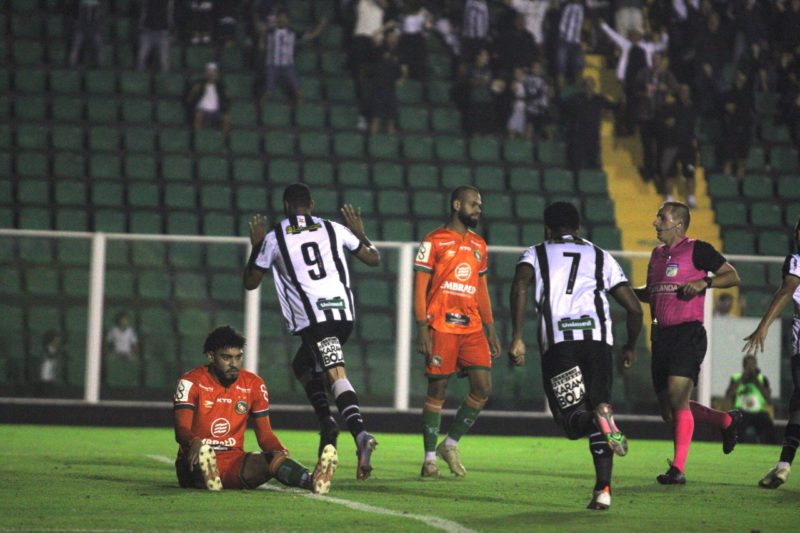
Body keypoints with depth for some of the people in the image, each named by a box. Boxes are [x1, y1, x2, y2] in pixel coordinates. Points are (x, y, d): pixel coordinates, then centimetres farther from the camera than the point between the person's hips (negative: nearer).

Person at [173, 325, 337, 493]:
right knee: (200, 452, -39)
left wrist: (282, 452, -13)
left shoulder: (254, 384, 8)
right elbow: (182, 429, -15)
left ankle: (313, 480, -61)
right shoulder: (192, 382, -4)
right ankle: (208, 476, -74)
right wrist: (194, 443, -40)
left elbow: (265, 434, 10)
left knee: (275, 459, -30)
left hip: (234, 463, 2)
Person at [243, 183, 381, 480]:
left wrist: (256, 246, 33)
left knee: (337, 376, -15)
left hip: (312, 318, -5)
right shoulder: (333, 229, 16)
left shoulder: (274, 238, 9)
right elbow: (374, 259, 22)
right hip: (344, 311, 5)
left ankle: (360, 434, -34)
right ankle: (327, 421, 2)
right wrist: (360, 233, 39)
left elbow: (250, 282, 20)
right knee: (303, 366, 22)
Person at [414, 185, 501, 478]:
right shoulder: (434, 242, -3)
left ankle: (450, 444, 13)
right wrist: (422, 329, -13)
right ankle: (430, 457, 7)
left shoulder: (479, 245, 16)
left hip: (472, 328, 6)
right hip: (441, 327, -6)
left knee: (483, 389, -3)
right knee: (437, 390, -2)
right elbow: (420, 286, -5)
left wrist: (490, 330, 16)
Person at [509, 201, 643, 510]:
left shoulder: (537, 254, 20)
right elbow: (634, 308, 20)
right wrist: (630, 346, 37)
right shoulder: (601, 257, 26)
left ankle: (599, 418, -34)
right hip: (598, 338, 2)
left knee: (573, 416, 2)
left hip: (557, 342, -2)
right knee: (598, 408, 11)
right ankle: (603, 490, -3)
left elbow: (520, 285, -3)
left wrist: (517, 337, -6)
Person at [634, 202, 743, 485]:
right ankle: (728, 421, 30)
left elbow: (732, 276, -3)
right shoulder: (657, 255, 18)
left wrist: (703, 283, -17)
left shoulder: (697, 250, -3)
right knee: (669, 412, 8)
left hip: (688, 332, -8)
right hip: (661, 334, 8)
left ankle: (678, 468, -14)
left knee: (677, 396, -18)